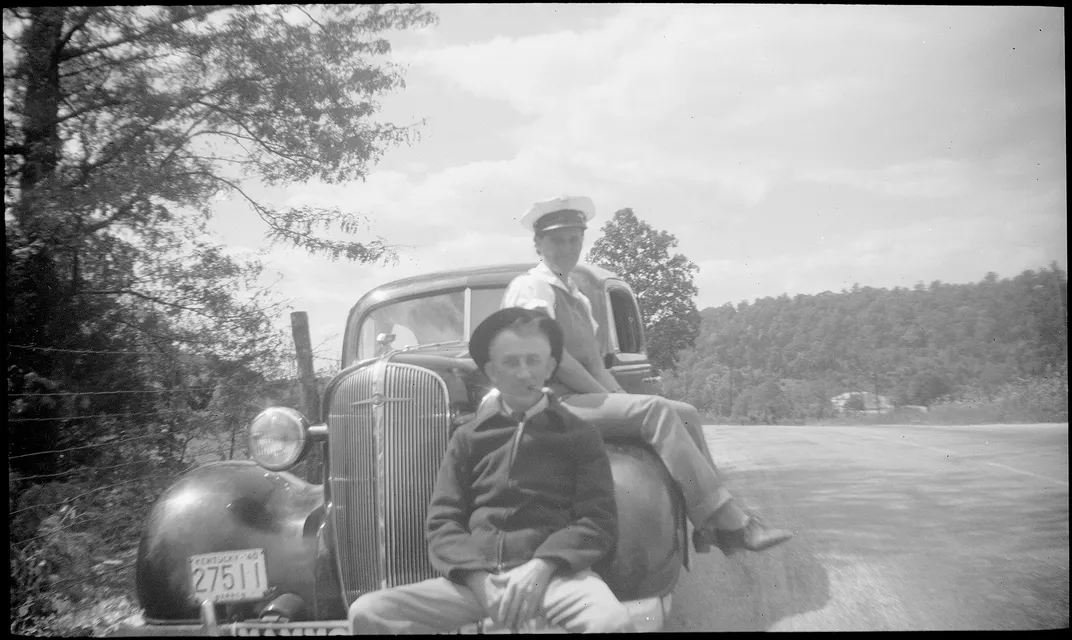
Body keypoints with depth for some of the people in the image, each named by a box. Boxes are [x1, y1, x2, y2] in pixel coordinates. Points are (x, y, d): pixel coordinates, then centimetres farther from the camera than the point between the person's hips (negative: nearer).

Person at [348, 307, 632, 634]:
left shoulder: (580, 436, 12)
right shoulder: (468, 437, 16)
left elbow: (599, 520, 3)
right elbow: (442, 522, 9)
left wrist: (542, 566, -14)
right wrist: (480, 578, -10)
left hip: (555, 572, -2)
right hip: (474, 577, 2)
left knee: (612, 621, -35)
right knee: (367, 612, -19)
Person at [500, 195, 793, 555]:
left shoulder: (577, 298, 25)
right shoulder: (531, 287, -3)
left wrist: (620, 396, 1)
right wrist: (605, 393, -13)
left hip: (586, 396, 9)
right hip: (554, 401, -9)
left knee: (684, 414, -5)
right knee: (657, 411, -25)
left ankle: (710, 525, -13)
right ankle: (730, 523, -27)